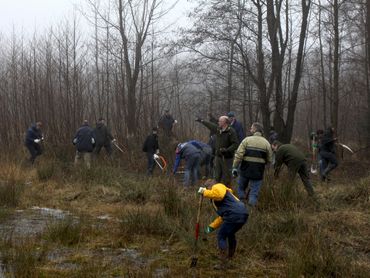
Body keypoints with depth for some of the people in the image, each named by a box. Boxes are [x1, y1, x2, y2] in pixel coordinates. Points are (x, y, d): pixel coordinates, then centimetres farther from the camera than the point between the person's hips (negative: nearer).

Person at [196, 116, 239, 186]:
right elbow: (210, 125, 26)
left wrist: (226, 150, -30)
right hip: (218, 156, 7)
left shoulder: (231, 132, -16)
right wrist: (201, 121, 35)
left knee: (226, 177, -2)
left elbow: (235, 144, -20)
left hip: (226, 158, -7)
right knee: (217, 177, 14)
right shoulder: (218, 129, 6)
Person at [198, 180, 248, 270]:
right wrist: (212, 227, 29)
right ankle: (230, 257, 46)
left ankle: (223, 264, 5)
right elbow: (222, 216, 32)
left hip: (234, 216, -10)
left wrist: (205, 192, -13)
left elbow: (219, 194, -24)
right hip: (243, 214, 10)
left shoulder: (217, 187, 4)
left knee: (221, 237, 3)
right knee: (230, 234, 31)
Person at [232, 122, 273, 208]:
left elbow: (238, 155, -9)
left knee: (241, 188, 20)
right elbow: (269, 160, 6)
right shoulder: (266, 143, 4)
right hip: (258, 172, 1)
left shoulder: (246, 140, -2)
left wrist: (235, 167, -6)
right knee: (254, 192, 8)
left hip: (245, 170, -1)